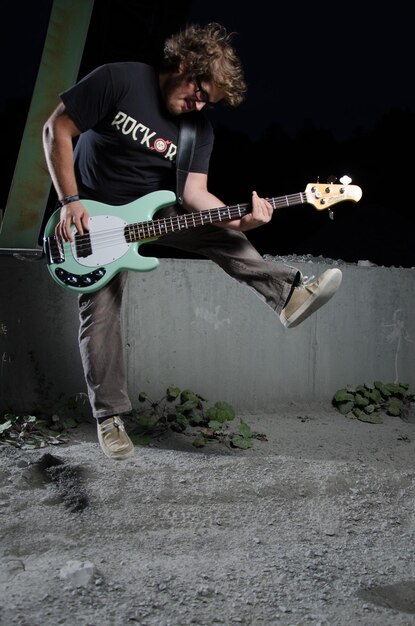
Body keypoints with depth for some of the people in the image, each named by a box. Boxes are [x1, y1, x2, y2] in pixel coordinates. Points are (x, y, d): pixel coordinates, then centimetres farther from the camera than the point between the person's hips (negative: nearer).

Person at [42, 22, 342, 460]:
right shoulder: (118, 81, -21)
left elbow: (194, 190, -12)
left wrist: (239, 218, -32)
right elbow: (57, 129, -16)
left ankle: (288, 296, -26)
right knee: (99, 313, -7)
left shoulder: (199, 127, -6)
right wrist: (69, 202, -20)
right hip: (93, 215, -4)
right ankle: (109, 416, 2)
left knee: (220, 233, -18)